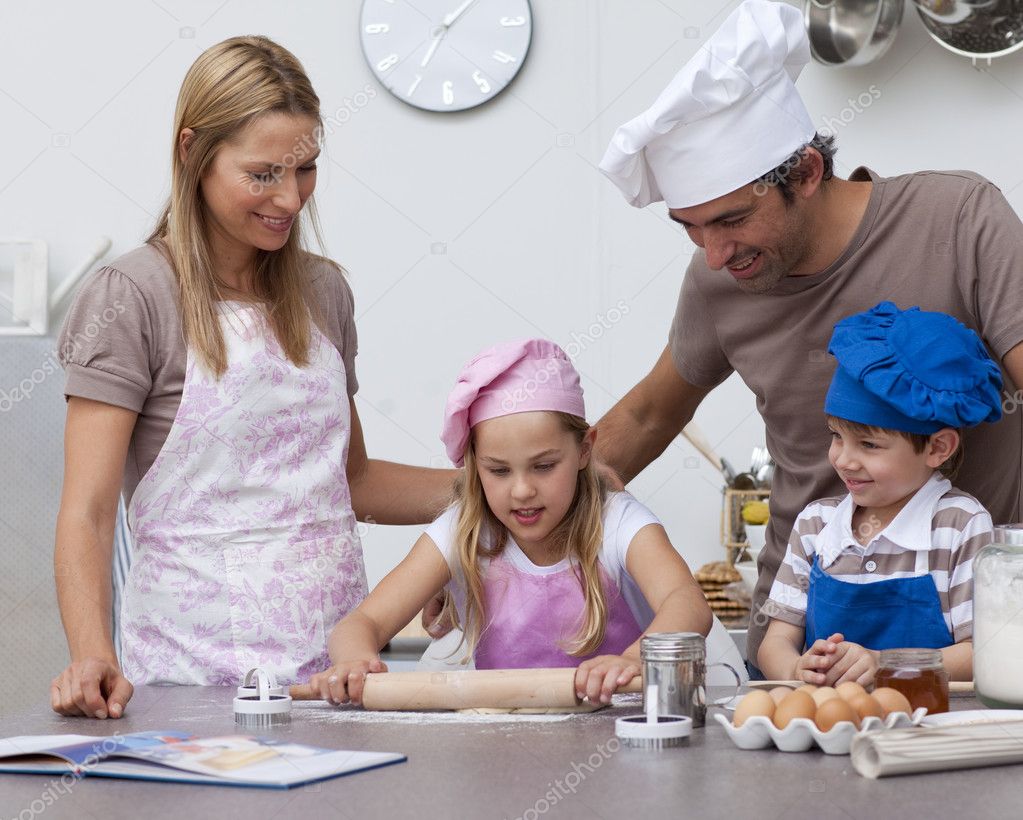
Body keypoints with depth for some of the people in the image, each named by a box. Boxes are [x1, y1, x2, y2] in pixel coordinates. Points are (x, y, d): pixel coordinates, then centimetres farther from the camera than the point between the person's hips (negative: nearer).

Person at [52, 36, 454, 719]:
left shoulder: (323, 291, 11)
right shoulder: (132, 297, -7)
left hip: (335, 655, 5)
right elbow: (87, 512, -11)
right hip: (199, 666, -5)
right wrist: (94, 656, -28)